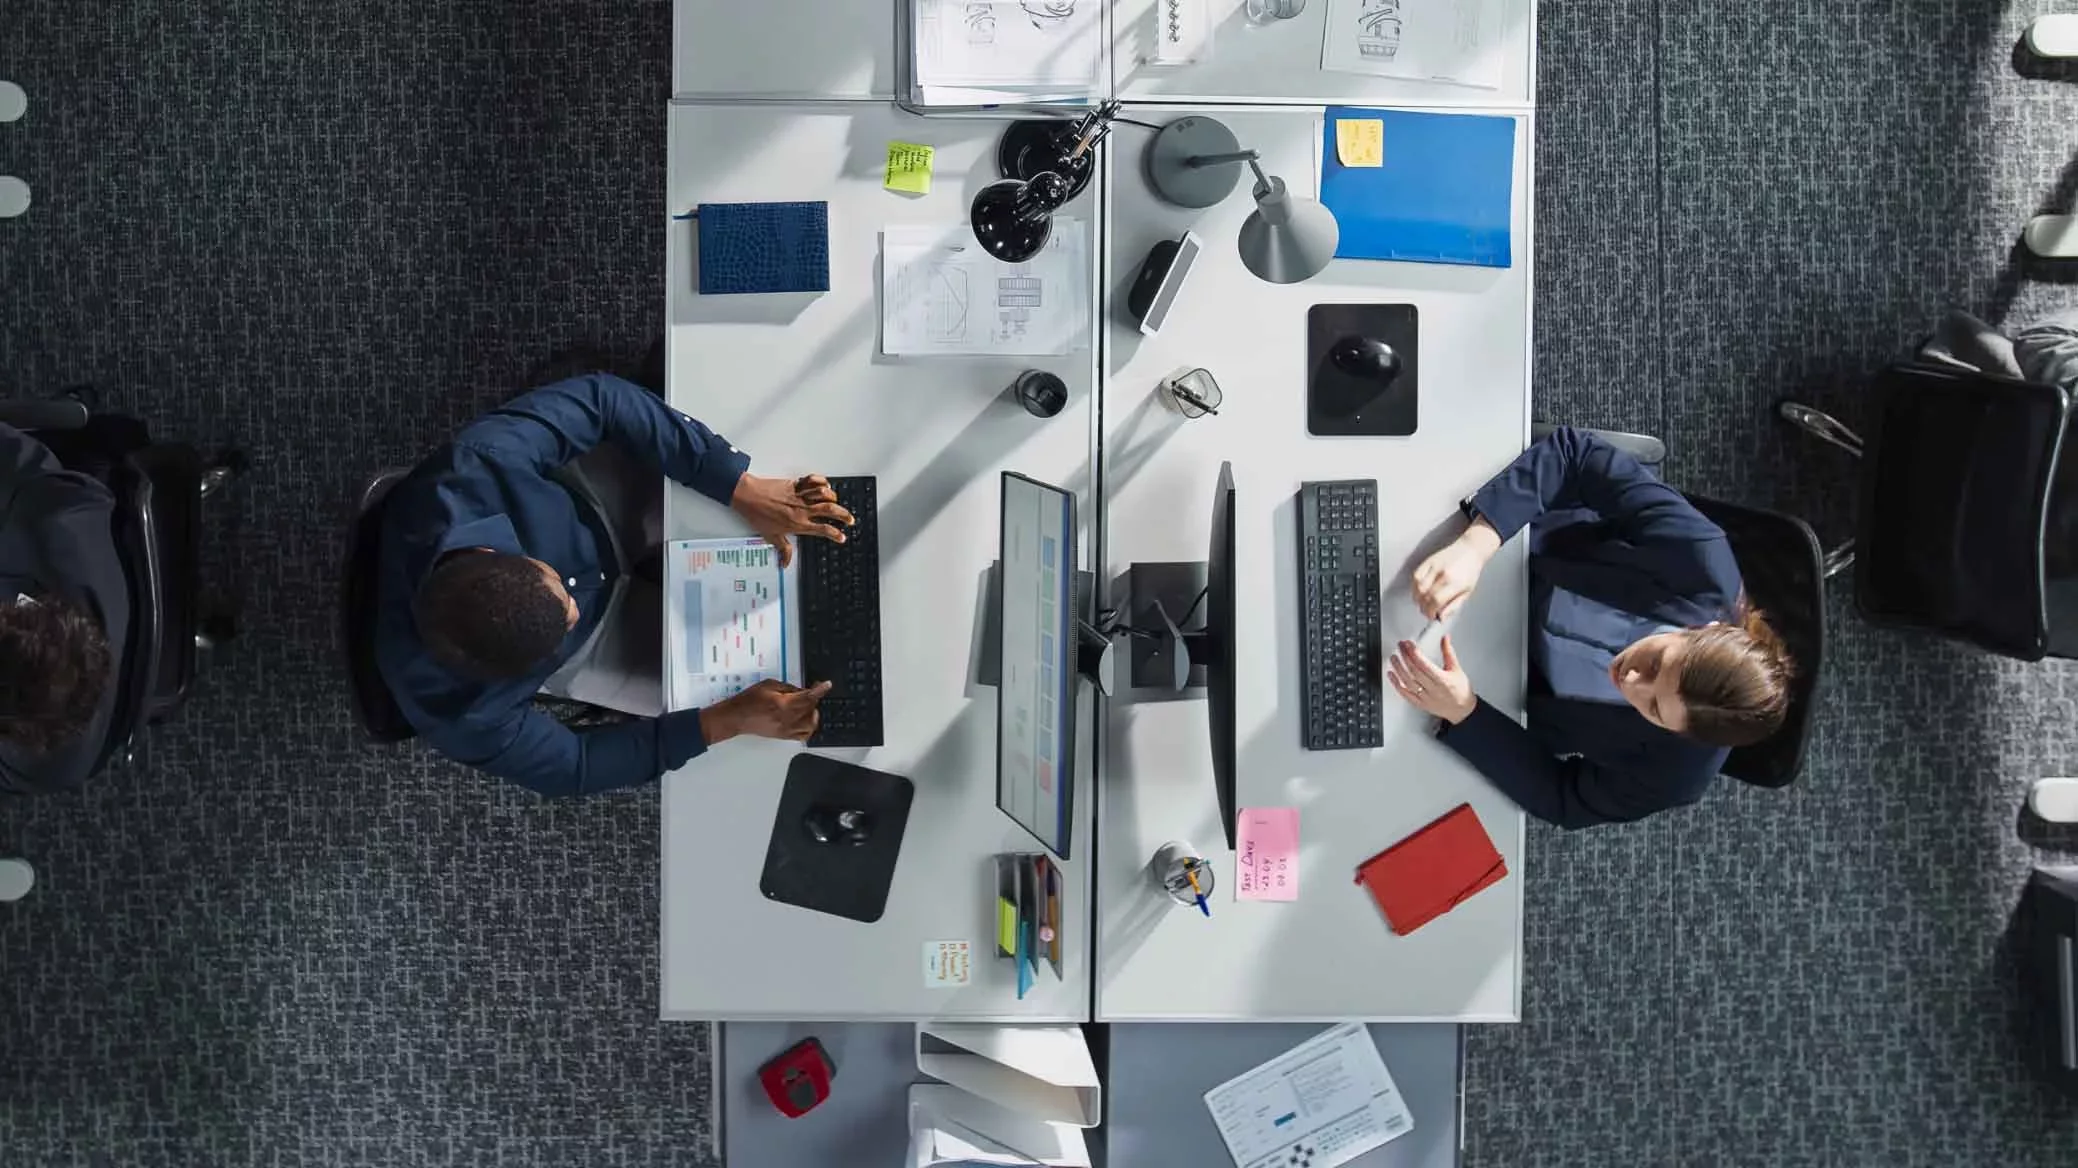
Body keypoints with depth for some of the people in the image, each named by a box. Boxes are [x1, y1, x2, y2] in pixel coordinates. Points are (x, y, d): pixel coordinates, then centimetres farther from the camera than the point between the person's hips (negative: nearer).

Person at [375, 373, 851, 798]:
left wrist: (744, 488, -37)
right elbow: (573, 765, -23)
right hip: (585, 648, -1)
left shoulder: (478, 467, -43)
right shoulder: (459, 710, -40)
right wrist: (730, 720, -30)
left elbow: (599, 397, -30)